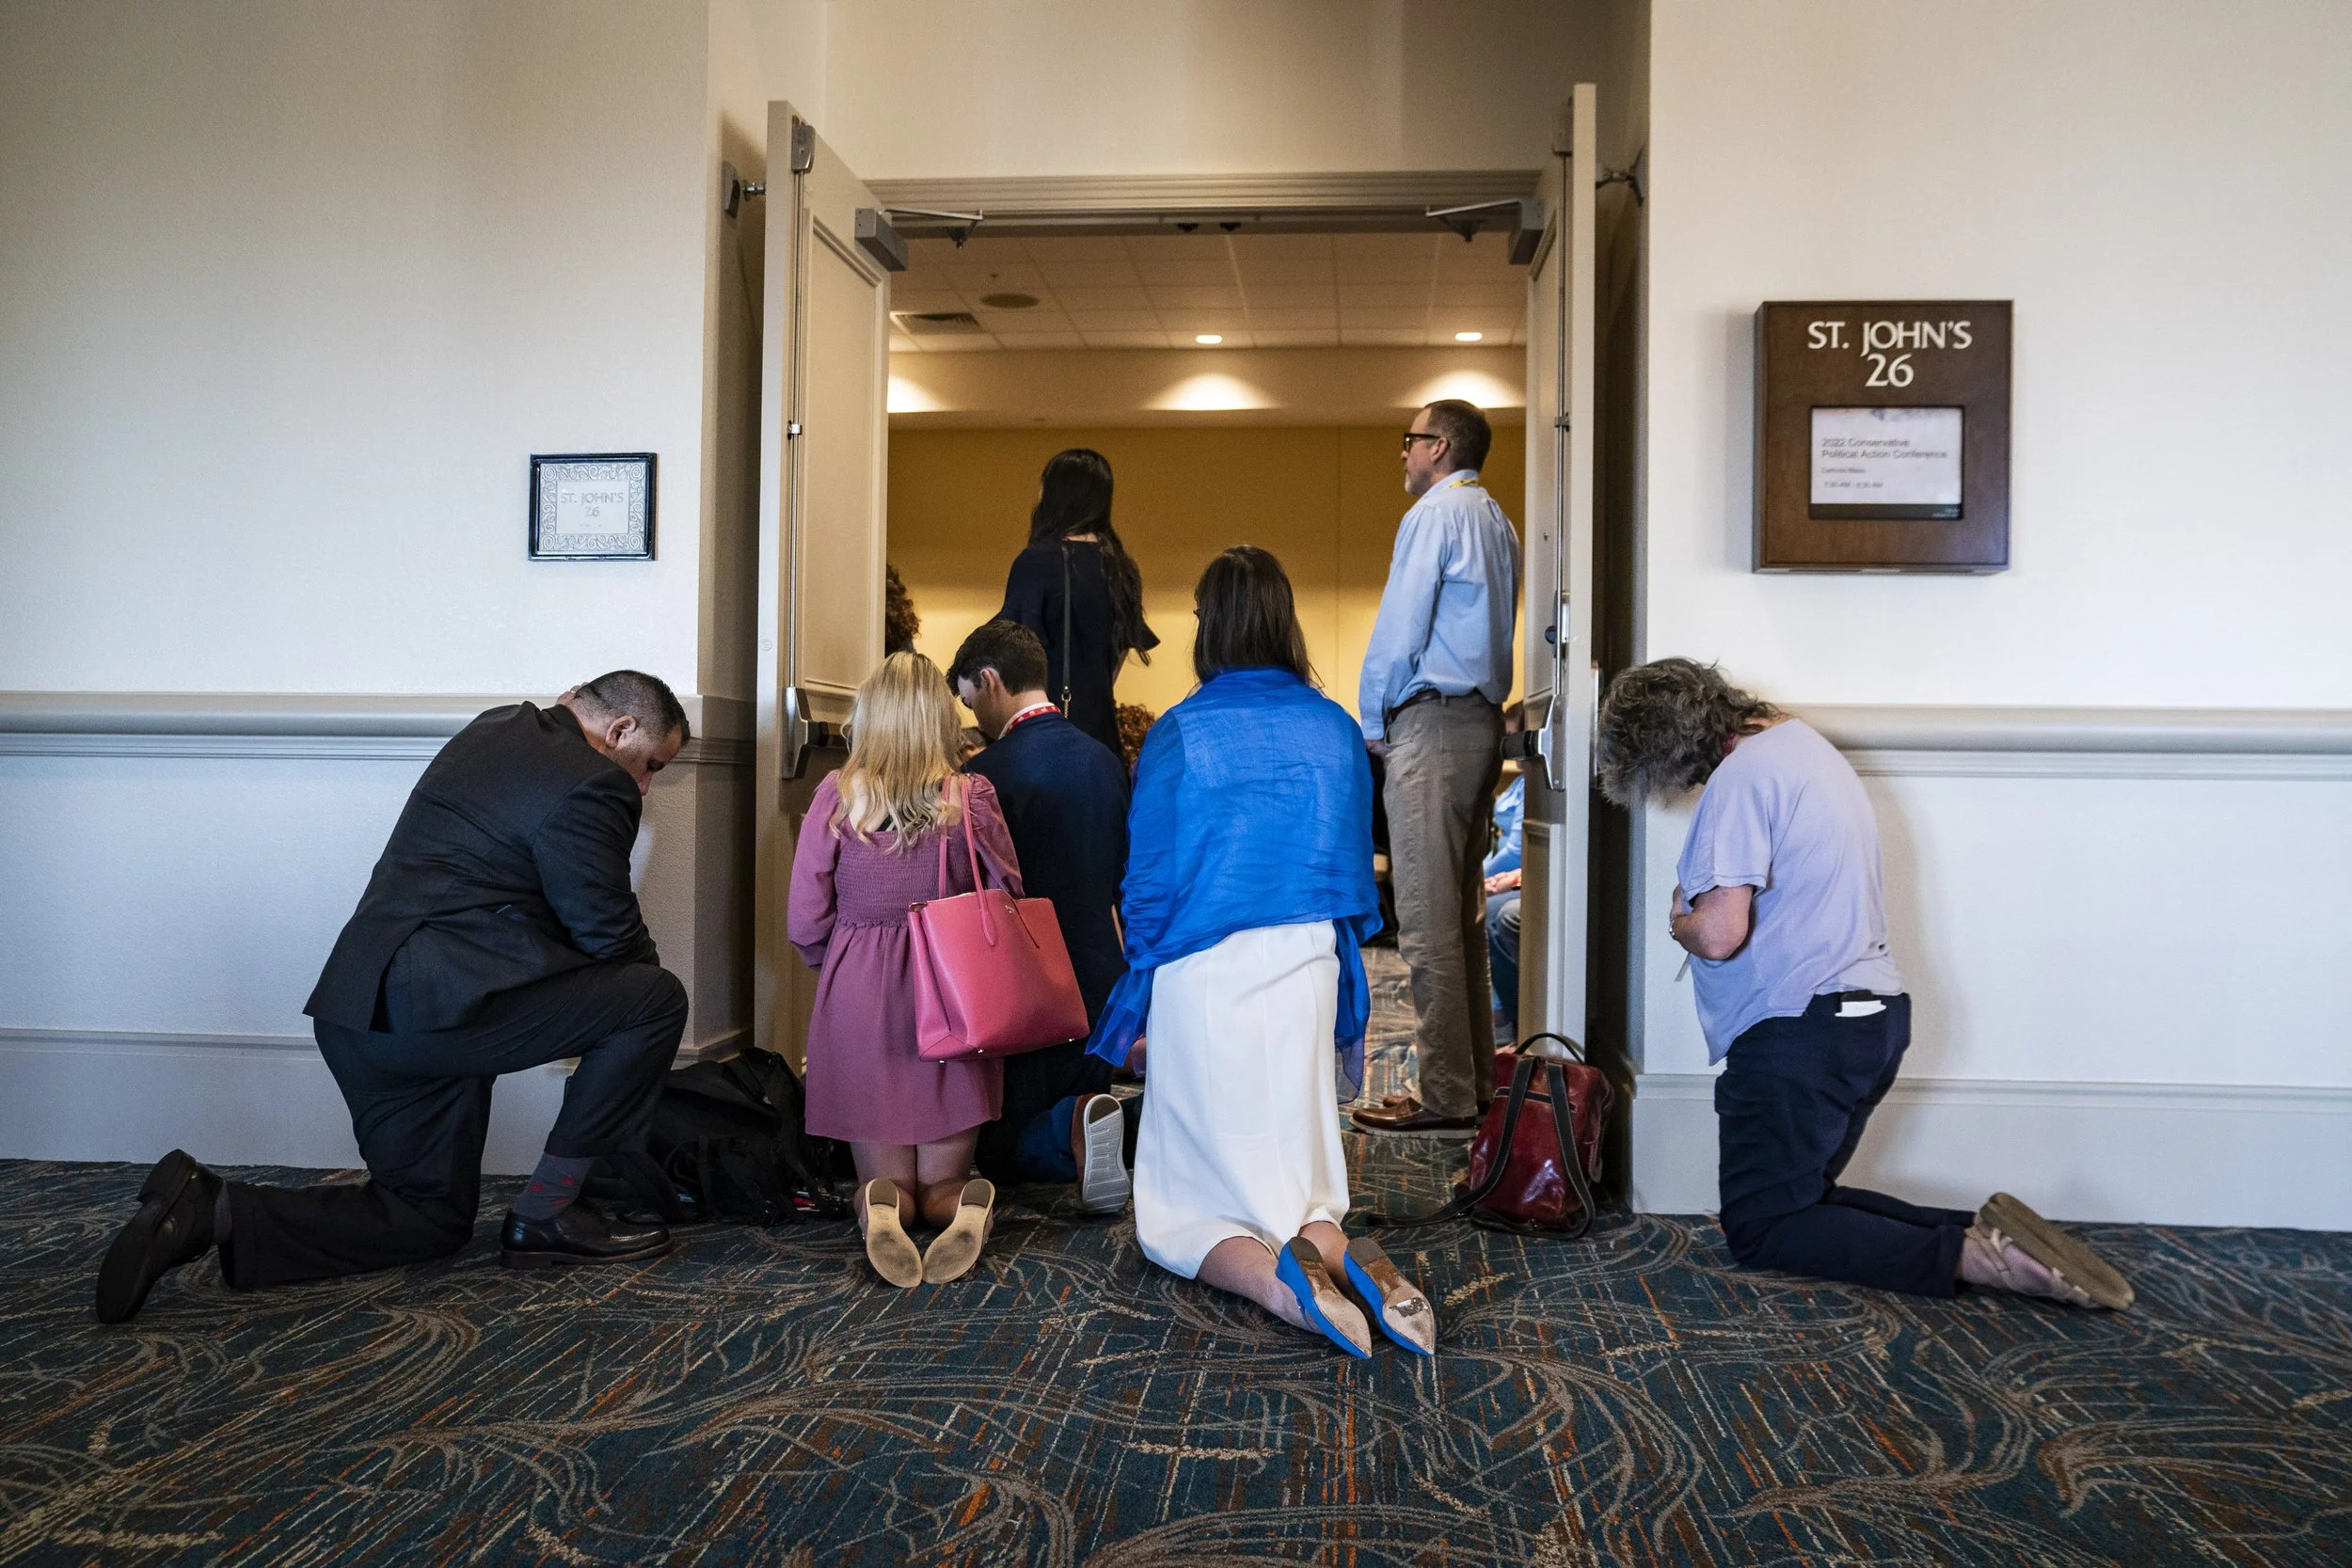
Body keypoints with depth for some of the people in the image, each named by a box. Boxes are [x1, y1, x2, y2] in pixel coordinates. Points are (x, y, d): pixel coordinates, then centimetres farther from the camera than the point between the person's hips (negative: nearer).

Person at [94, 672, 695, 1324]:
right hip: (442, 1001, -10)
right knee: (655, 997, -5)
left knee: (430, 1219, 19)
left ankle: (209, 1210, 4)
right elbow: (609, 935, -6)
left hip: (361, 1012, 10)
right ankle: (544, 1216, 0)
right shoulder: (590, 786, -11)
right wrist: (644, 970, 12)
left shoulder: (495, 728, 19)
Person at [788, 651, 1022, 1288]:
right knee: (942, 1179, 17)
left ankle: (882, 1206, -17)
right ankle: (961, 1204, -17)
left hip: (857, 997, 0)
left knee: (883, 1176, 18)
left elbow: (805, 924, -4)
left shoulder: (836, 796, -6)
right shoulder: (972, 798, -6)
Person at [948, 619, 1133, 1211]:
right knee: (1080, 1101, 26)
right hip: (1103, 989, 6)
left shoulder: (990, 772, -18)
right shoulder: (1105, 760, 5)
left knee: (997, 1150, 12)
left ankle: (1075, 1131, -21)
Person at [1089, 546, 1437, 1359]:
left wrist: (1143, 980, 13)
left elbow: (1148, 880, -2)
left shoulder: (1177, 733, -7)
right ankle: (1326, 1242, -17)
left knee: (1185, 1198, 5)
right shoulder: (1335, 728, 2)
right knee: (1297, 1166, 16)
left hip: (1205, 971, -3)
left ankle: (1268, 1274, -25)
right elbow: (1357, 868, 8)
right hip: (1308, 964, 3)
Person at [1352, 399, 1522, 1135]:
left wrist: (1372, 721, -2)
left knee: (1427, 918, -8)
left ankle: (1444, 1095, -7)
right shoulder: (1496, 521, 19)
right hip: (1483, 720, 10)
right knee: (1462, 910, 14)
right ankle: (1476, 1077, 19)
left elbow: (1399, 627, -13)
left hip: (1432, 722, -10)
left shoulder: (1433, 515, -8)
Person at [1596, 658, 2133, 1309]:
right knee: (1800, 1199, 19)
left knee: (1758, 1229, 1)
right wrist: (1703, 908, 12)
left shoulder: (1742, 775, -17)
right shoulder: (1804, 741, 15)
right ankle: (1983, 1231, 2)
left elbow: (1720, 933, -23)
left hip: (1801, 1032, -10)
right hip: (1876, 1015, 10)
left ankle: (1968, 1254, -13)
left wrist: (1681, 920, -2)